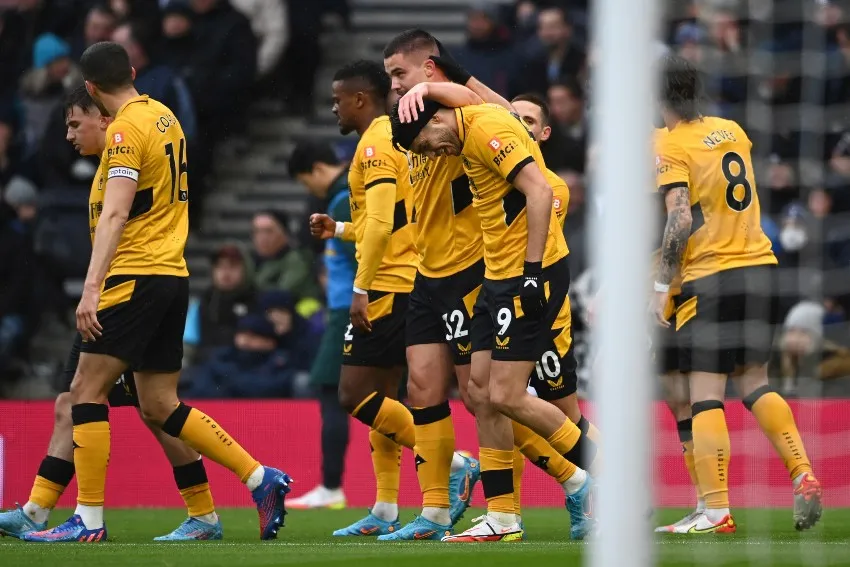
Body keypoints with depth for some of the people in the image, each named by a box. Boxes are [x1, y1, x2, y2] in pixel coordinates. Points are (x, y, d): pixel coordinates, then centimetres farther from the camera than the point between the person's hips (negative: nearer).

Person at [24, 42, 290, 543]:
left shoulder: (126, 128, -11)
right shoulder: (165, 118, 15)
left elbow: (115, 213, -20)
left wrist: (92, 286, -25)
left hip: (136, 277, -9)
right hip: (173, 275, 9)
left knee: (87, 390, -6)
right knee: (160, 407, 10)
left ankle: (89, 520, -8)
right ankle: (262, 478, 5)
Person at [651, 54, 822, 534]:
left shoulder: (670, 148, -8)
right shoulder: (732, 131, 11)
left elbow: (680, 221, -18)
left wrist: (662, 286, -13)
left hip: (708, 278, -7)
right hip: (760, 263, 7)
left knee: (706, 395, -5)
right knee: (755, 383, 17)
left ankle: (716, 511, -11)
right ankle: (803, 474, 1)